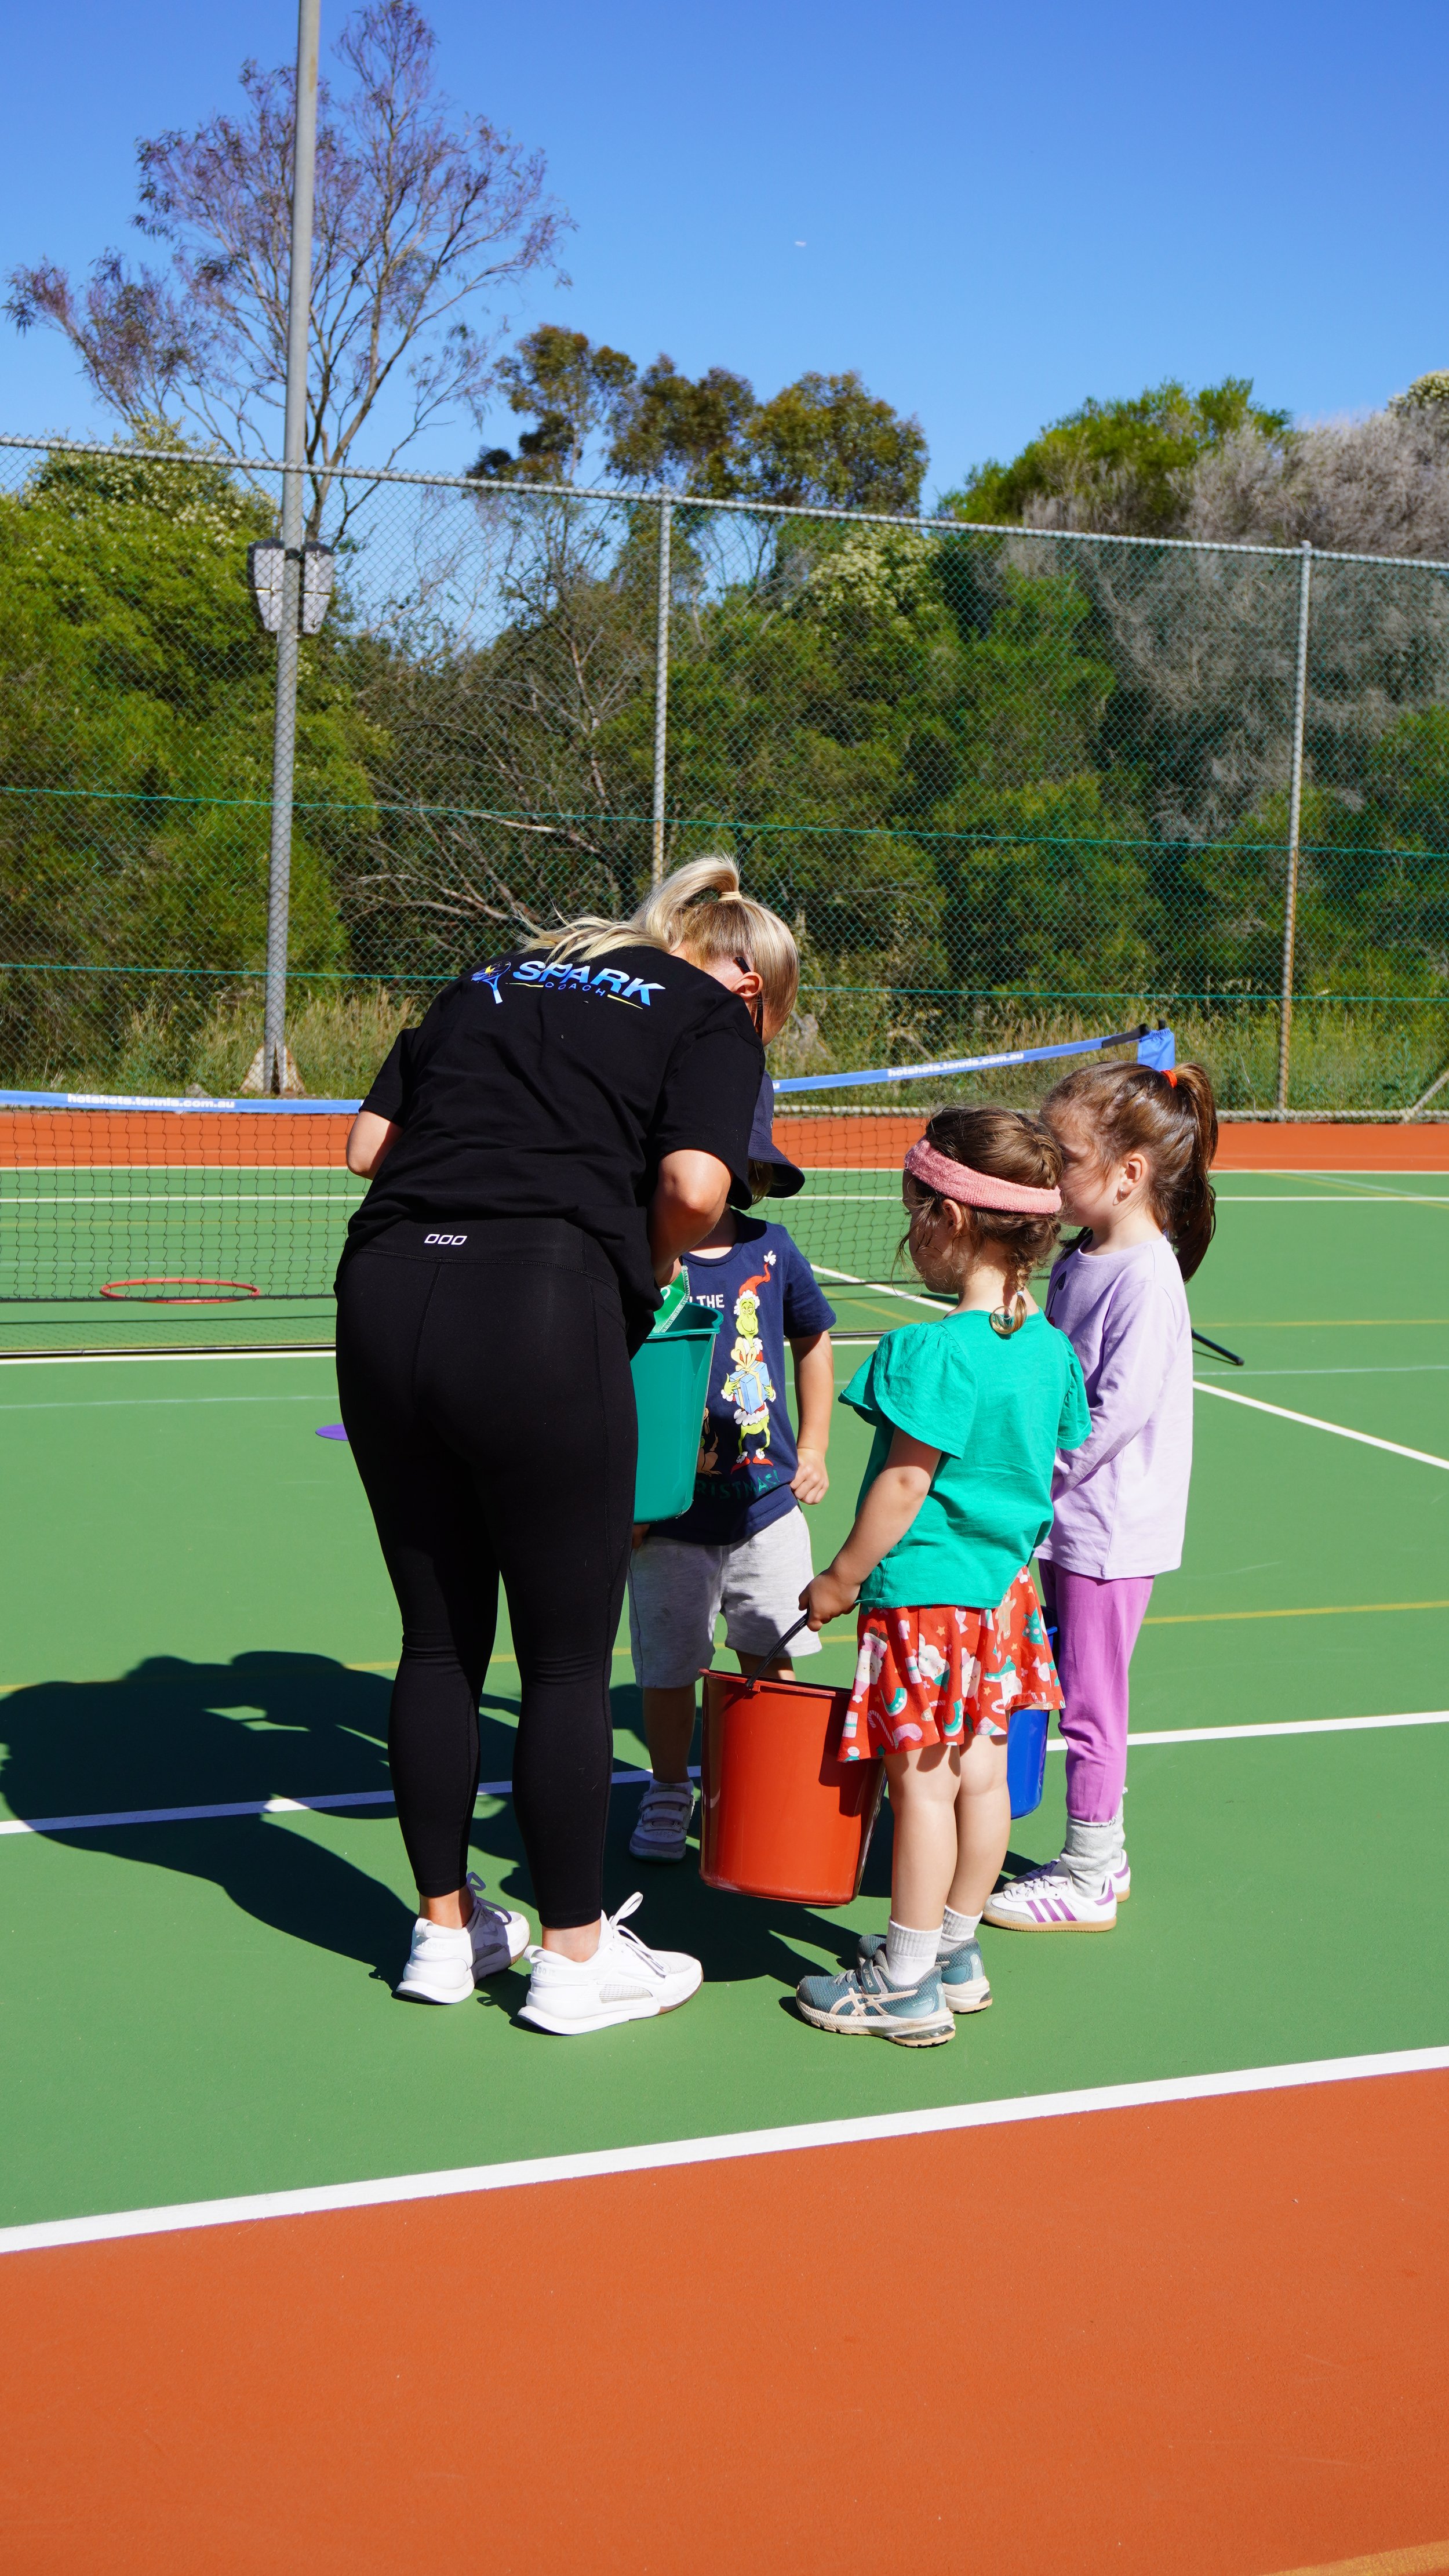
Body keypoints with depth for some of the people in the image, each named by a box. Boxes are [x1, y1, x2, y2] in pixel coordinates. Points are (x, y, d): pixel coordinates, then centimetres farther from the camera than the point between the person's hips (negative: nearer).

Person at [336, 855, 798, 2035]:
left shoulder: (490, 980, 25)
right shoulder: (714, 1014, 9)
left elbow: (369, 1141, 18)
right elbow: (694, 1183, -8)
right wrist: (647, 1272, 10)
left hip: (384, 1285, 6)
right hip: (540, 1307, -6)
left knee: (440, 1640, 18)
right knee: (568, 1657, 8)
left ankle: (445, 1930, 30)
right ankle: (575, 1956, 19)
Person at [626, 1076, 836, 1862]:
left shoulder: (772, 1252, -2)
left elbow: (812, 1340, 16)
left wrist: (812, 1449, 13)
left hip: (768, 1506, 3)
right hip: (671, 1514, -3)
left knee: (772, 1663, 11)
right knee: (668, 1667, 7)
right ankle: (668, 1793, 29)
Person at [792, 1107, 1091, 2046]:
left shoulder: (932, 1350, -21)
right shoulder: (1051, 1348, 3)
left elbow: (907, 1482, -19)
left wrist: (843, 1577, -9)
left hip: (926, 1594, -8)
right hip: (1005, 1591, 8)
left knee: (921, 1781, 0)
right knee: (981, 1773, 15)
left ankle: (904, 1984, 8)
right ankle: (957, 1952, 27)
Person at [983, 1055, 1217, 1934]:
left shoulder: (1147, 1278, -19)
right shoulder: (1079, 1260, 8)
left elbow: (1117, 1411, -22)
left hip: (1108, 1530, -9)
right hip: (1066, 1521, 9)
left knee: (1091, 1702, 0)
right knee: (1086, 1696, 17)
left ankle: (1087, 1884, 11)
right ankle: (1103, 1854, 29)